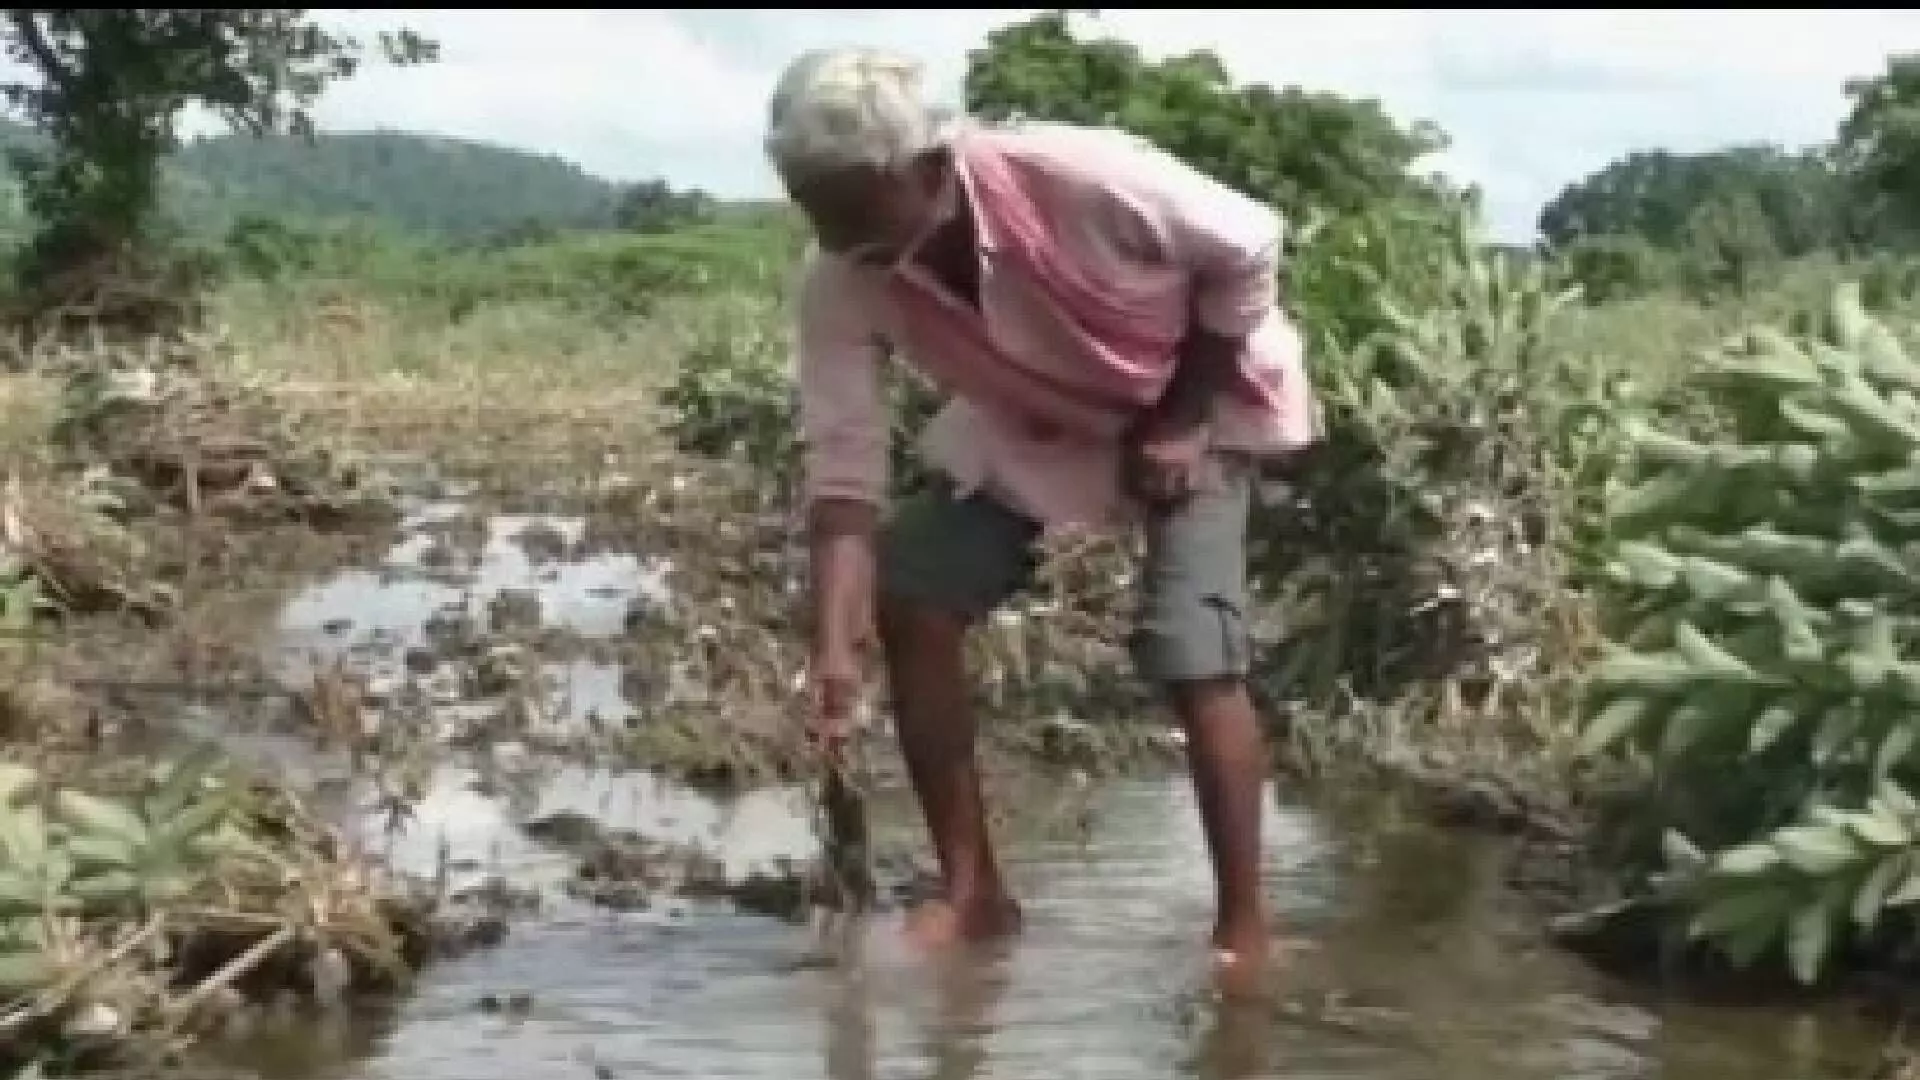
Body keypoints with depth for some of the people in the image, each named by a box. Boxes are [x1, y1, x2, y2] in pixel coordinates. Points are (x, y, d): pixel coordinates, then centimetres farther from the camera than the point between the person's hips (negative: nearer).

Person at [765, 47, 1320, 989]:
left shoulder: (1080, 179, -38)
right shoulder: (839, 282, -25)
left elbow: (1247, 249, -22)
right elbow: (841, 459, -22)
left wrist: (1182, 418, -20)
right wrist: (834, 645, -31)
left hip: (1195, 407, -5)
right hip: (1029, 427, 5)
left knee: (1191, 656, -19)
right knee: (909, 600, -7)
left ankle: (1242, 928, -5)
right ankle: (971, 893, 5)